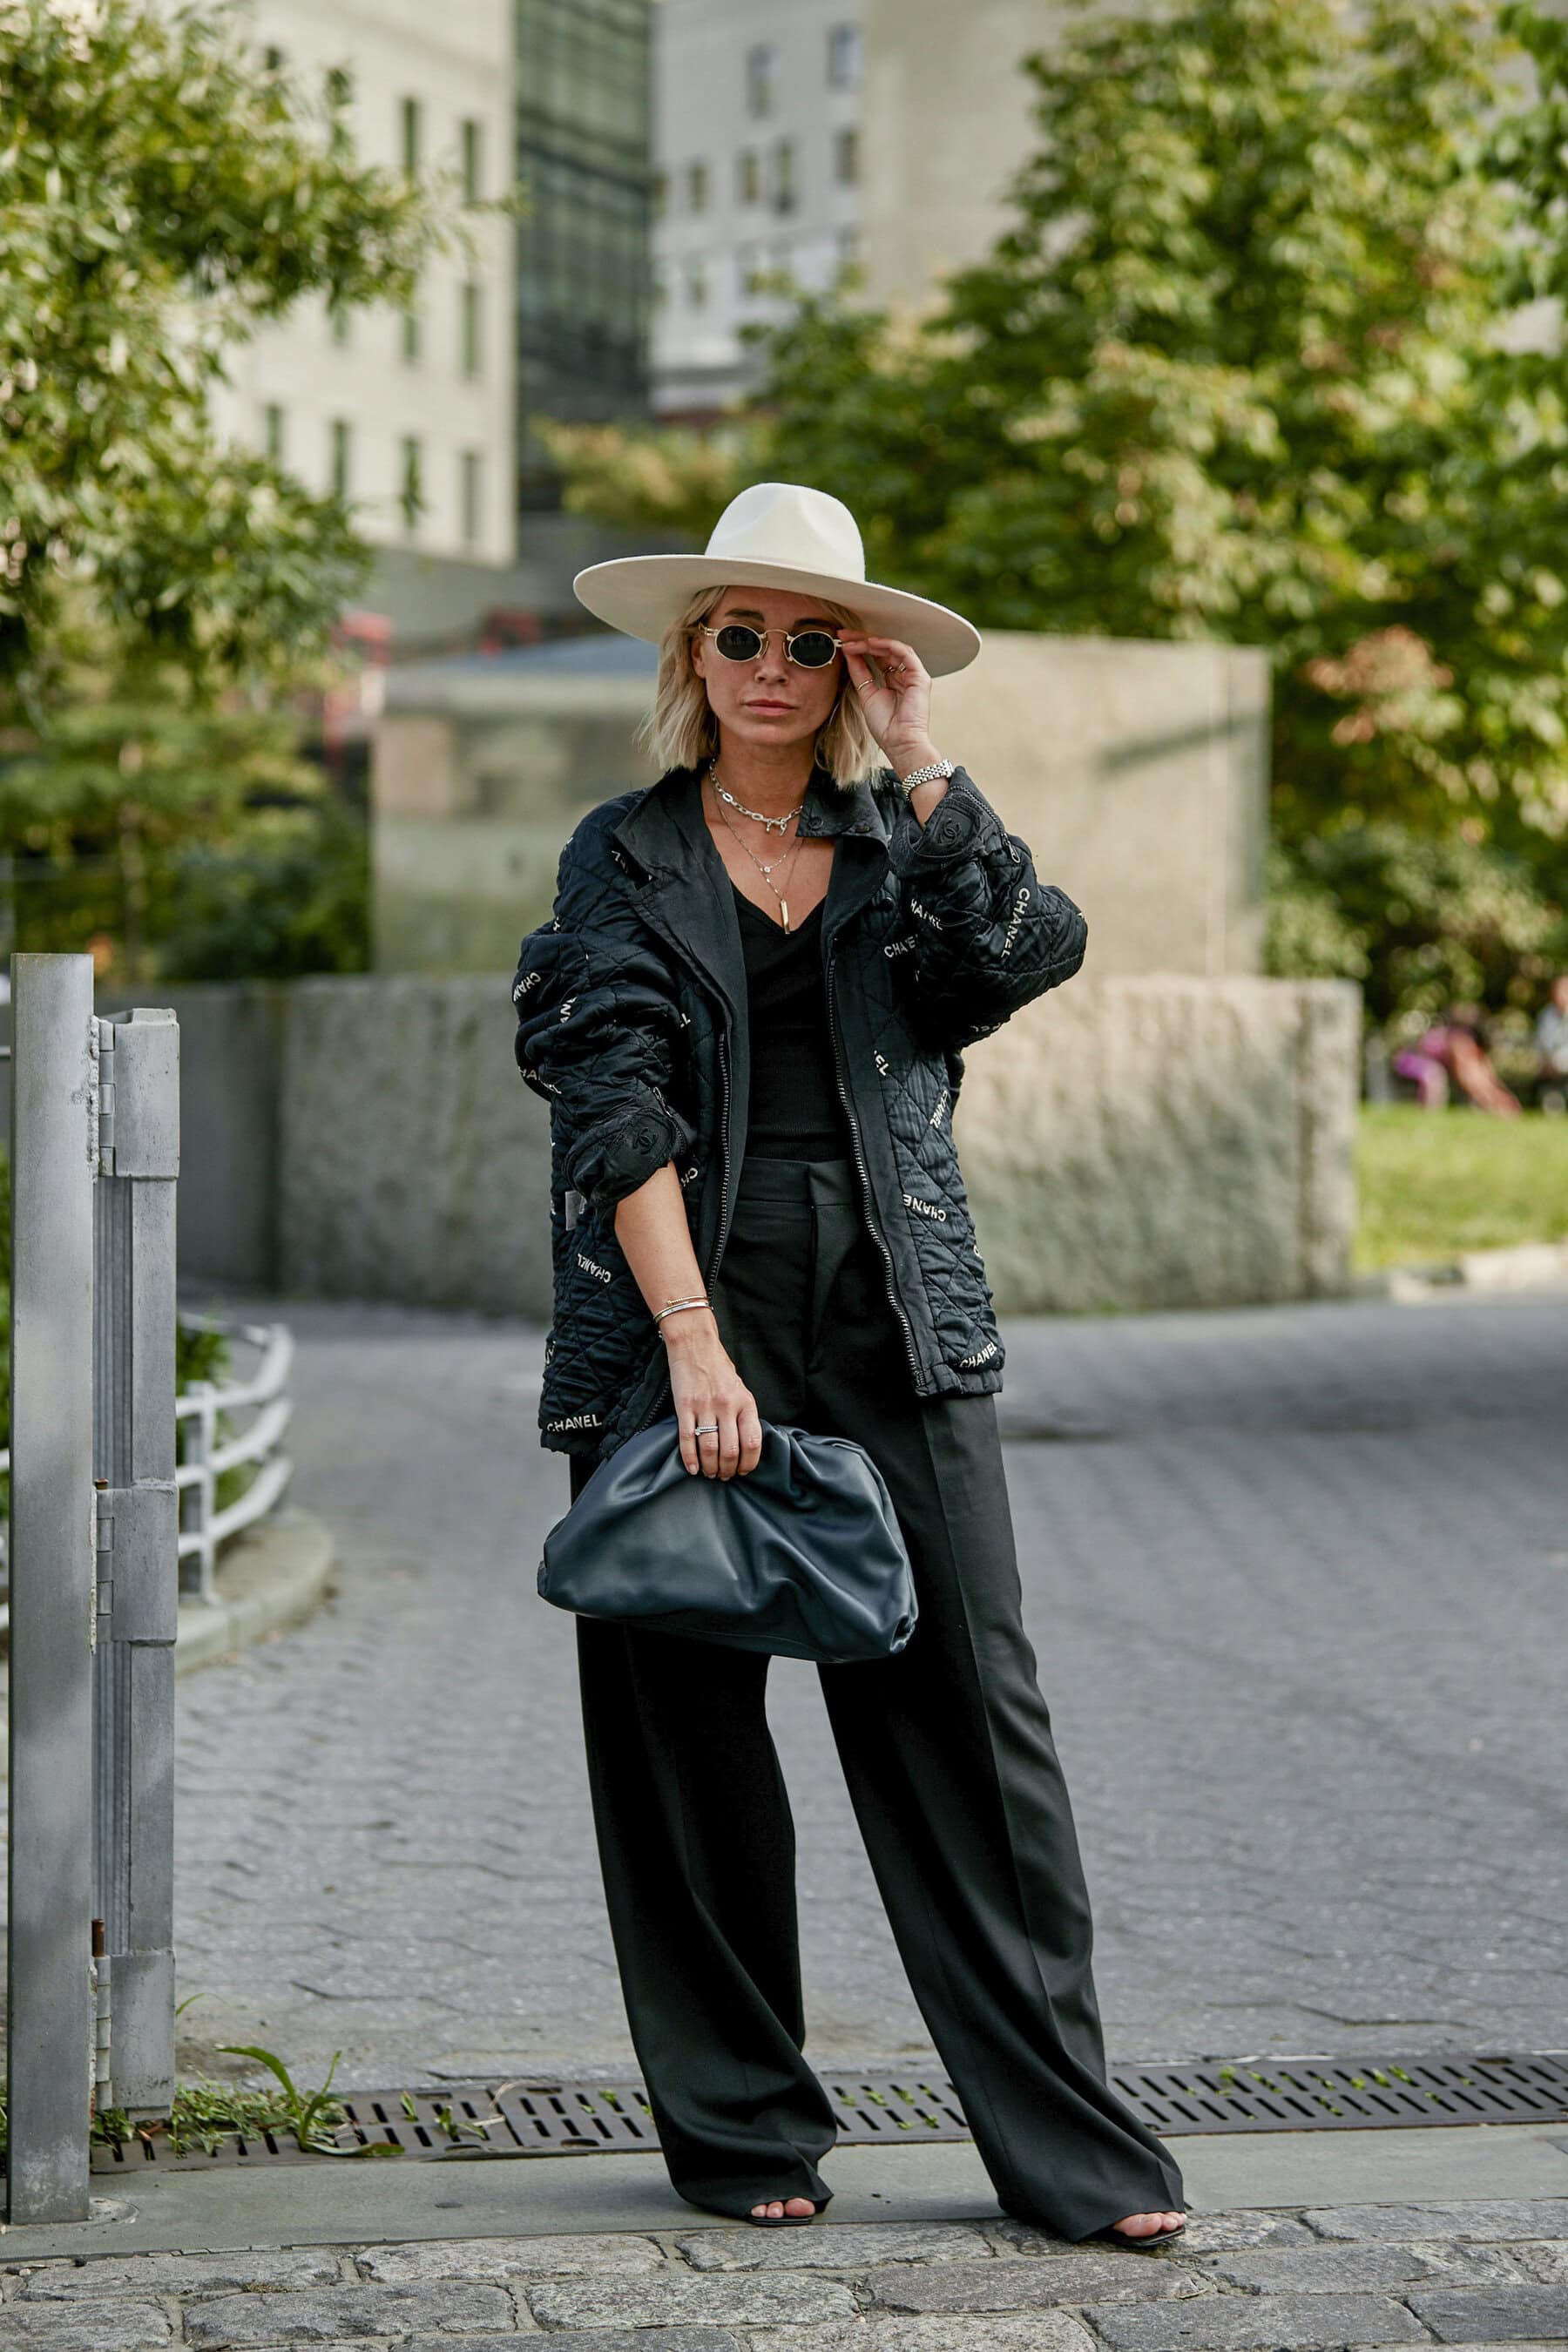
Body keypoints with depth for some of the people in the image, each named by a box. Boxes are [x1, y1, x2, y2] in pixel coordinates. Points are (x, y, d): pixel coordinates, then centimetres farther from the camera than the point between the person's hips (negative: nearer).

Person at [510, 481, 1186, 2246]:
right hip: (676, 1321, -1)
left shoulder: (902, 842, 14)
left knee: (969, 1712, -4)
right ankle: (741, 2132, 16)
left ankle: (1068, 2143, 0)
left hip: (893, 1322, 1)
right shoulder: (625, 857, 7)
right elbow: (617, 1110, -4)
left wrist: (920, 764, -6)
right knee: (689, 1725, 3)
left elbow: (1035, 952, -7)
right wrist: (693, 1340, -15)